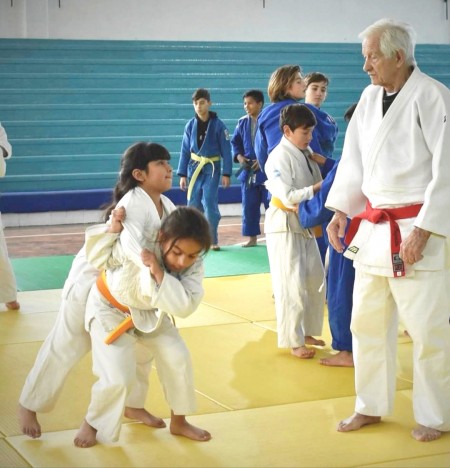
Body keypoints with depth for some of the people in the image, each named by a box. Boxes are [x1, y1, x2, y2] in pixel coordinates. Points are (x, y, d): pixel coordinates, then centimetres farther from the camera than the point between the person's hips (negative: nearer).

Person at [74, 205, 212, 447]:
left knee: (178, 358, 0)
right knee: (117, 377, -14)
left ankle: (178, 421, 24)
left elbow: (185, 306, -34)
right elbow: (96, 256, -21)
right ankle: (91, 423, 16)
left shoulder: (193, 265, -24)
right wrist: (113, 227, -39)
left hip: (148, 312, 5)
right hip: (110, 309, -5)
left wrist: (159, 273, -45)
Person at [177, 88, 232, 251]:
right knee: (193, 203, 4)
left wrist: (226, 174, -7)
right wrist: (182, 175, 5)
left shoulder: (218, 125, -6)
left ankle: (213, 240, -1)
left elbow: (226, 150, -3)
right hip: (194, 167, 3)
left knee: (210, 202, -10)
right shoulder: (190, 125, 3)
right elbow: (185, 151, 8)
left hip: (212, 168, -3)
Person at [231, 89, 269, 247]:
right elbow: (235, 142, 15)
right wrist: (239, 157, -3)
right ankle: (252, 237, 20)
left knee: (271, 205, 0)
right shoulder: (242, 122, 6)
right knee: (249, 206, 10)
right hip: (248, 171, 5)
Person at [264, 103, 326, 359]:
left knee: (315, 280, 12)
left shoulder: (306, 153, 9)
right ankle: (294, 340, 5)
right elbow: (288, 197, -23)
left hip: (306, 225, 8)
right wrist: (318, 188, -23)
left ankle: (306, 332, 26)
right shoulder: (279, 157, -17)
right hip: (285, 226, -8)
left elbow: (317, 183, 12)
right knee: (292, 285, -6)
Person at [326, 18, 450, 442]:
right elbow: (353, 159, 15)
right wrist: (340, 210, 5)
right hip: (374, 227, 7)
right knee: (367, 322, 13)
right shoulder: (370, 97, 7)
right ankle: (371, 407, 28)